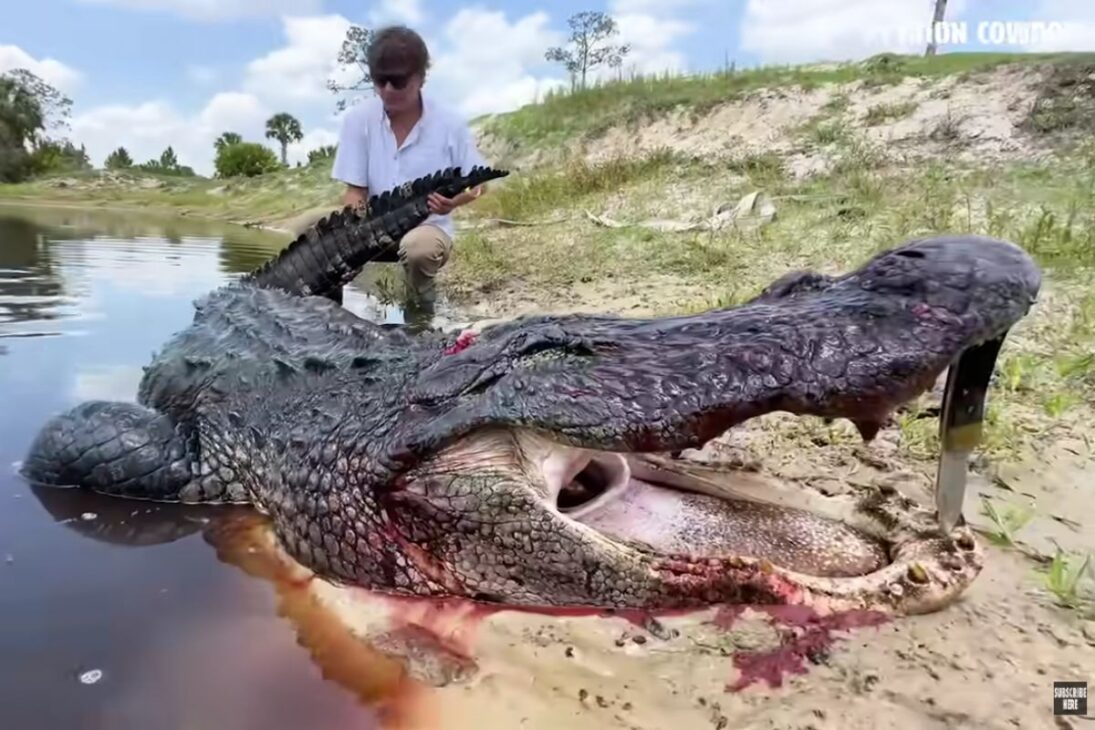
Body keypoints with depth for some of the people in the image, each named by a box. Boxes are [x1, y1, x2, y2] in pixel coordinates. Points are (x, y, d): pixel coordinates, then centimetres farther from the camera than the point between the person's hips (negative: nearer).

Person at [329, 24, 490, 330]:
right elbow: (355, 190, -3)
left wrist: (457, 198, -26)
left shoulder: (450, 124, -10)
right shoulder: (358, 119, -6)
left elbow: (478, 183, -1)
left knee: (418, 249, -38)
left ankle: (420, 312, -4)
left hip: (428, 226, -2)